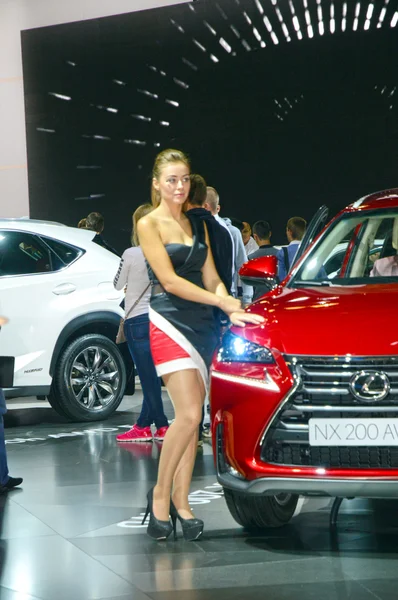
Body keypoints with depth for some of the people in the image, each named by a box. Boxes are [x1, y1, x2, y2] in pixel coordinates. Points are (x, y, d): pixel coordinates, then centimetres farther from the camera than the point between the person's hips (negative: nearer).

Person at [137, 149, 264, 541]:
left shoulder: (198, 226, 17)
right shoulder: (149, 224, -2)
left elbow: (211, 279, 13)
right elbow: (169, 280, -11)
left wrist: (230, 309, -9)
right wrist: (223, 302, -17)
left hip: (203, 325, 6)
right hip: (169, 323, -6)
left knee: (191, 419, 3)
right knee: (188, 414, -16)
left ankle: (180, 500, 7)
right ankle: (161, 493, -2)